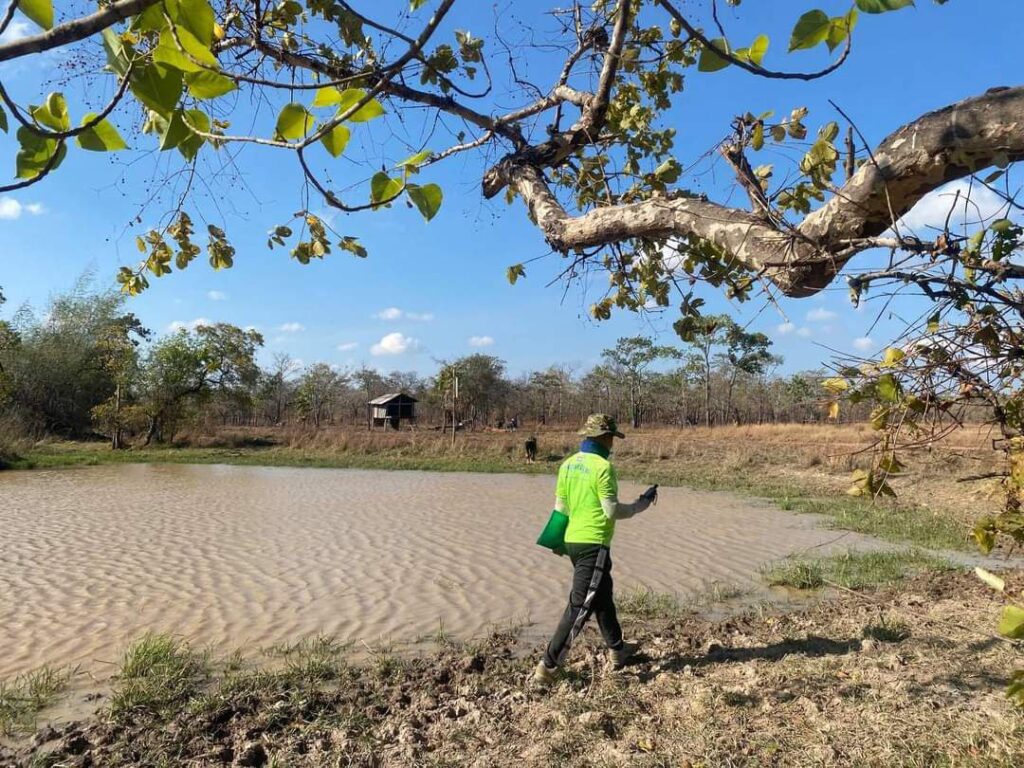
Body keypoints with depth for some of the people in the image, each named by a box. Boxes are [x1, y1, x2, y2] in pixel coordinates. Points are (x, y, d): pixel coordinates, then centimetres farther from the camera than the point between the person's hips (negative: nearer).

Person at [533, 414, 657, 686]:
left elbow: (560, 507, 11)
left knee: (603, 596, 23)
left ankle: (617, 650, 39)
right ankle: (548, 667, -4)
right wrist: (641, 504, -1)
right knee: (580, 607, -4)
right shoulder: (603, 466, -16)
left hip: (573, 540, 9)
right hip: (594, 544, -9)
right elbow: (612, 511, -14)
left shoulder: (568, 464, 7)